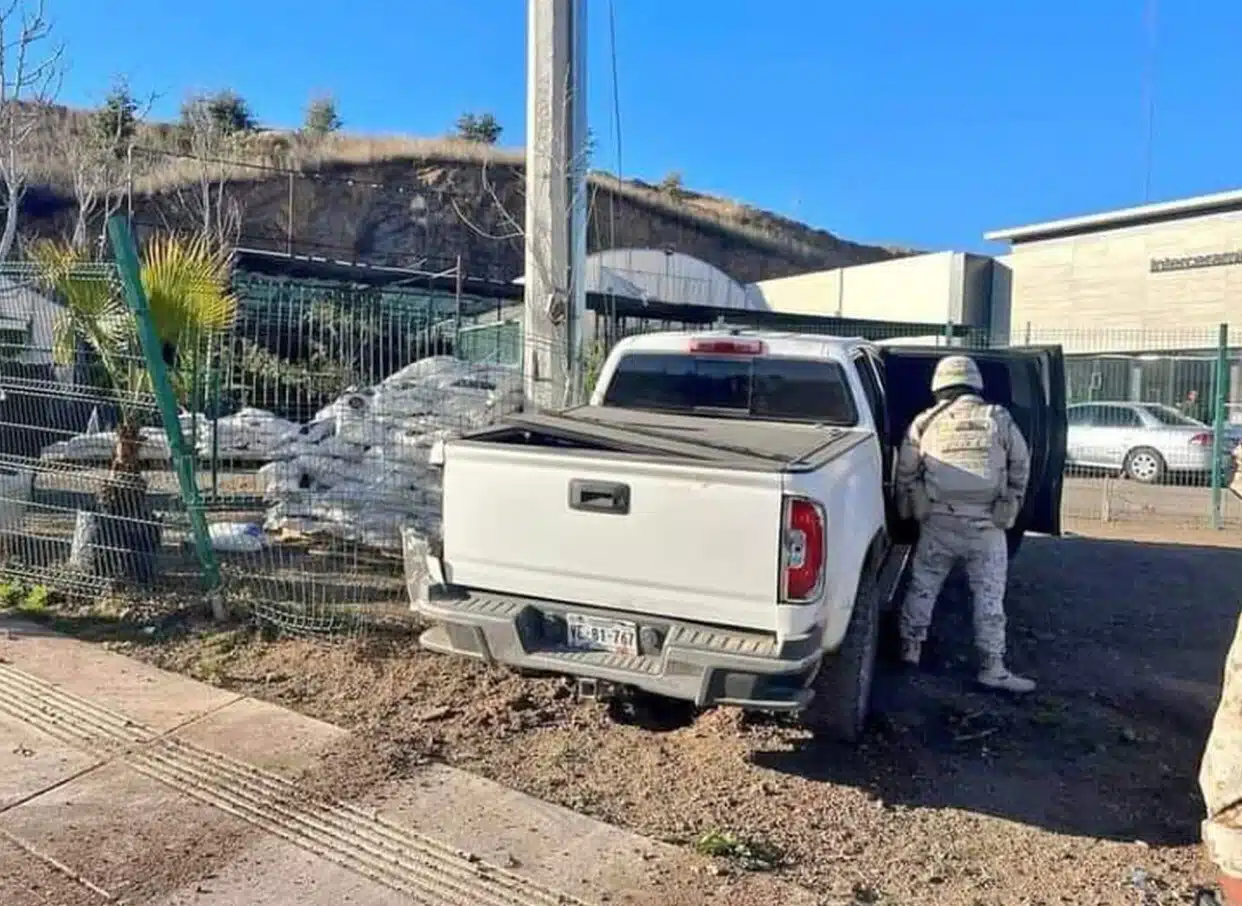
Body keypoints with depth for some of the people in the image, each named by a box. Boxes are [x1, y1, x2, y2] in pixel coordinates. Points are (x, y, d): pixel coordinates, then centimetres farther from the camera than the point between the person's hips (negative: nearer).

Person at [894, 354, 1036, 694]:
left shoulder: (925, 422, 2)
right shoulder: (1000, 420, 3)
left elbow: (904, 473, 7)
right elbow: (1021, 468, 9)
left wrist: (906, 510, 21)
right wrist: (1012, 505, 23)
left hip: (937, 523, 1)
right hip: (987, 526, 0)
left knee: (922, 586, 15)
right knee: (989, 596, 8)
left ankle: (910, 648, 24)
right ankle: (992, 666, 11)